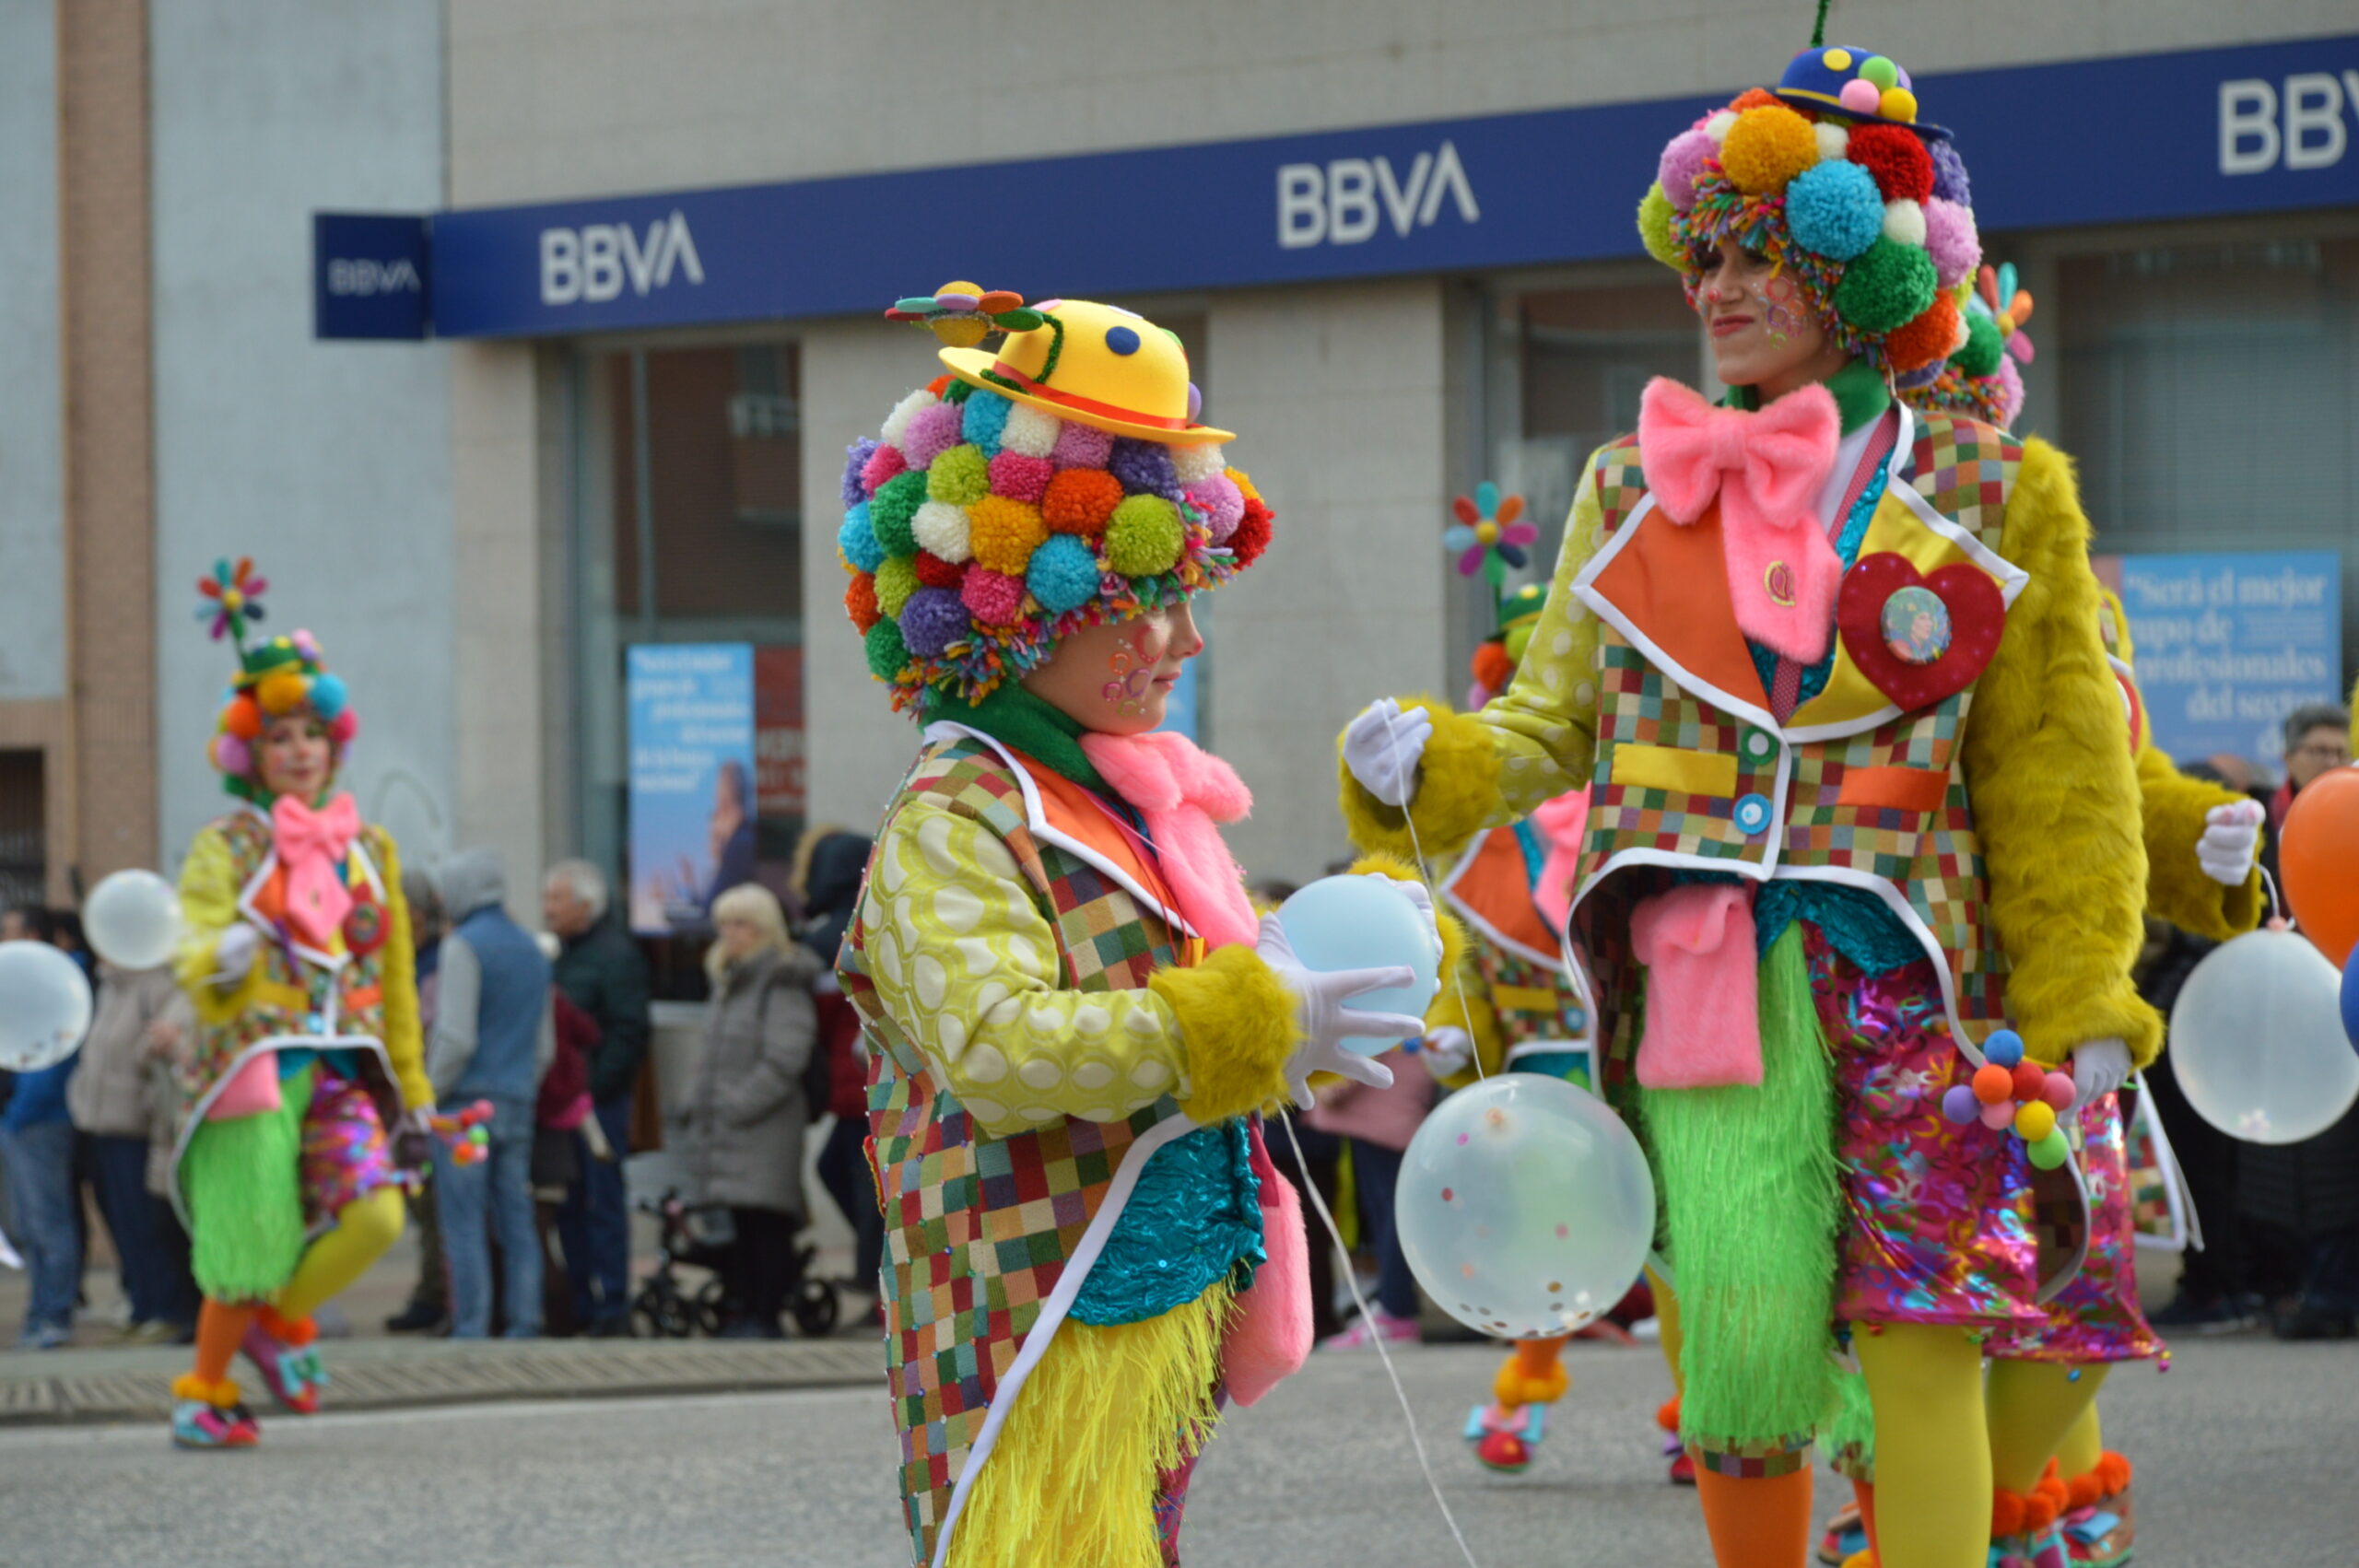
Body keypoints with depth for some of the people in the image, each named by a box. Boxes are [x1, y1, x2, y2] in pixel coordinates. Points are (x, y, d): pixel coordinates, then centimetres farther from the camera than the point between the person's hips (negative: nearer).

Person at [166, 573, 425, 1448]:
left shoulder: (369, 851, 16)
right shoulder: (226, 847, 3)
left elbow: (395, 980, 20)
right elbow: (194, 950, -11)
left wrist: (413, 1092, 19)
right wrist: (220, 957, -36)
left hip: (344, 1070, 4)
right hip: (253, 1063, -4)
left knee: (374, 1215, -16)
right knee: (252, 1241, -7)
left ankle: (280, 1319, 12)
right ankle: (203, 1393, 14)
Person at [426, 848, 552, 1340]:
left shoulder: (464, 947, -8)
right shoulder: (531, 950, 17)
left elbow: (456, 1038, -15)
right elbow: (546, 1045, 20)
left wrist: (429, 1096, -6)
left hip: (467, 1098, -7)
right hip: (518, 1105, 7)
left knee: (463, 1226, -6)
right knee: (517, 1222, 7)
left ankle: (470, 1331, -9)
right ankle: (525, 1327, 3)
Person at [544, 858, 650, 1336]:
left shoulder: (616, 954, -9)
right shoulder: (560, 952, 16)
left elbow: (629, 1033, -14)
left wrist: (594, 1089, -17)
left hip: (599, 1100, -8)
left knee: (602, 1203, -5)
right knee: (569, 1207, 9)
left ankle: (612, 1306, -2)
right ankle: (581, 1304, 15)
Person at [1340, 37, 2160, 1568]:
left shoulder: (1989, 494, 7)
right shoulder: (1633, 491, 13)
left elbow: (2055, 778, 8)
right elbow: (1552, 726, 15)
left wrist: (2083, 1015, 3)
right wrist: (1430, 763, -6)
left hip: (1902, 961, -1)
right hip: (1701, 965, 1)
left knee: (1922, 1339, -7)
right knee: (1747, 1347, -9)